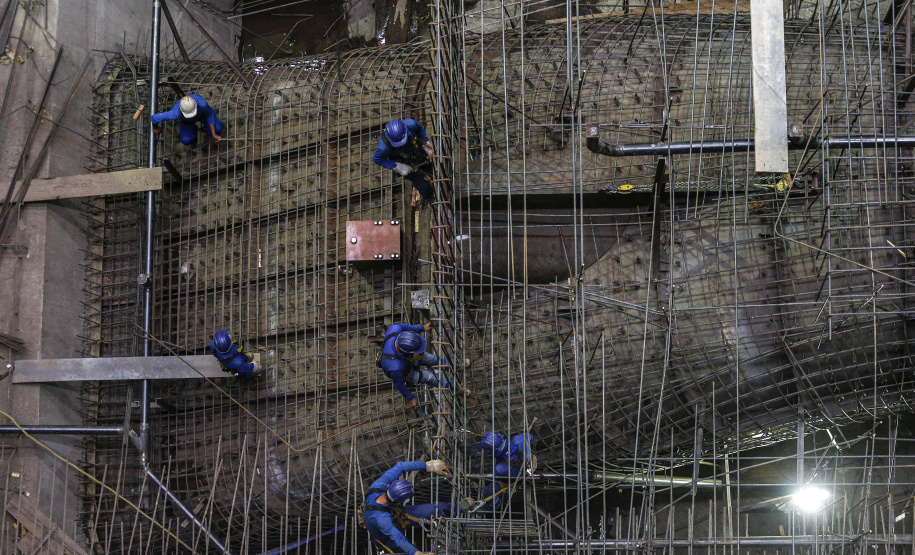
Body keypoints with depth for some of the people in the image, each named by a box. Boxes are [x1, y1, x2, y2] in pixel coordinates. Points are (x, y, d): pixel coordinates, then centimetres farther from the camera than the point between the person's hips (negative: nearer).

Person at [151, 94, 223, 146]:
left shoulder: (202, 104, -46)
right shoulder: (176, 114, -45)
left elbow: (210, 114, -23)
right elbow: (155, 117, -31)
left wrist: (214, 134, -25)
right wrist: (155, 128, -7)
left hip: (201, 113, 0)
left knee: (217, 129, -15)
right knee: (186, 141, -15)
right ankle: (193, 128, 20)